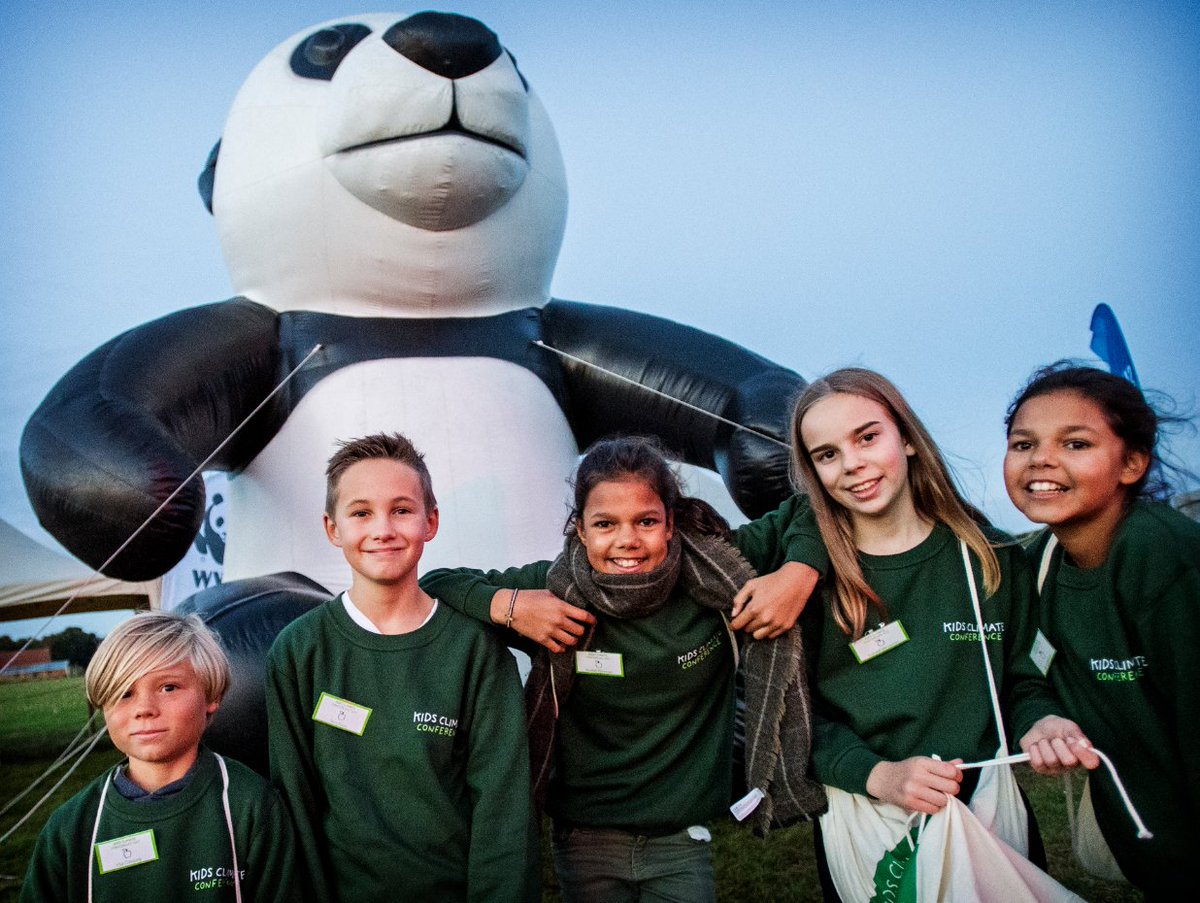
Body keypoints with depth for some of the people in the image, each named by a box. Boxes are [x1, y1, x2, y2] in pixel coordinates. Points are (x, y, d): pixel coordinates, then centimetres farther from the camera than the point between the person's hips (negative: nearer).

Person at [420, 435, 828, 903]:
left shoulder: (715, 575, -13)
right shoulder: (555, 589, -14)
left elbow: (799, 520, -3)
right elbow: (434, 584, -8)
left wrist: (797, 575, -22)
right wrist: (509, 605, -25)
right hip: (586, 842, 0)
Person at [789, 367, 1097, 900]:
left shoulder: (993, 557, -2)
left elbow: (1021, 677, 6)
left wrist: (1041, 723, -15)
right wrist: (878, 775, -21)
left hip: (989, 804, 2)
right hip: (861, 824, -2)